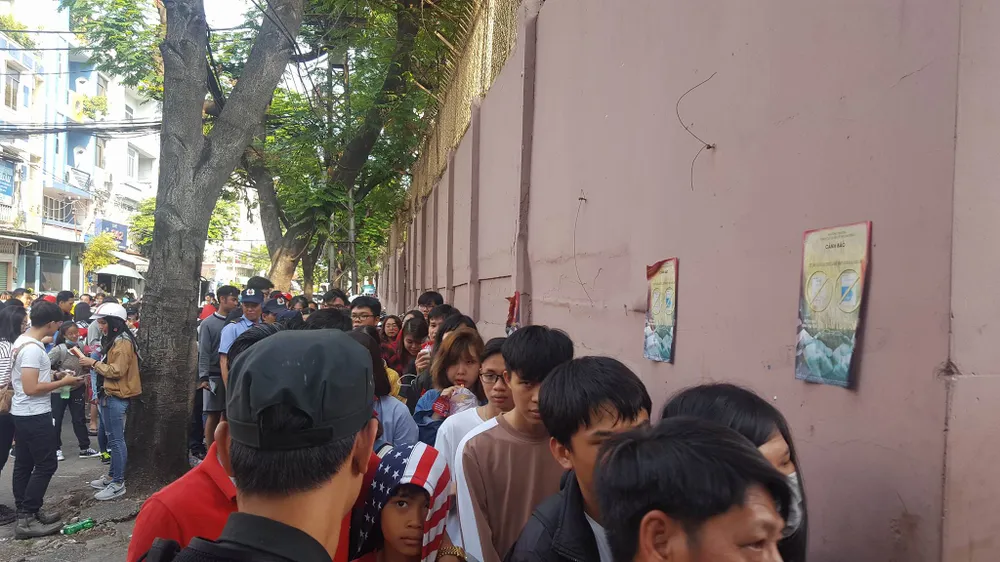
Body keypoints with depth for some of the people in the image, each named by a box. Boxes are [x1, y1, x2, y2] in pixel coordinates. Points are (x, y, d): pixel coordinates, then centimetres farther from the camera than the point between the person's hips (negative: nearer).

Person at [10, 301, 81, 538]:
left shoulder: (22, 341, 9)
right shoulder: (33, 348, -23)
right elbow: (31, 388, -26)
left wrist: (53, 375, 15)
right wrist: (63, 382, -17)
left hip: (22, 413, 10)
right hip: (34, 415, -10)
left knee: (24, 464, 14)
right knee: (46, 465, -4)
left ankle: (26, 512, 23)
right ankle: (26, 519, 1)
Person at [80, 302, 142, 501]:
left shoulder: (123, 342, -17)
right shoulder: (113, 340, 16)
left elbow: (117, 371, -23)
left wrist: (94, 363, -14)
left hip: (116, 397, -10)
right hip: (109, 395, 10)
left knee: (116, 439, -6)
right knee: (113, 438, 16)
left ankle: (118, 484, -1)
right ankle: (112, 476, 25)